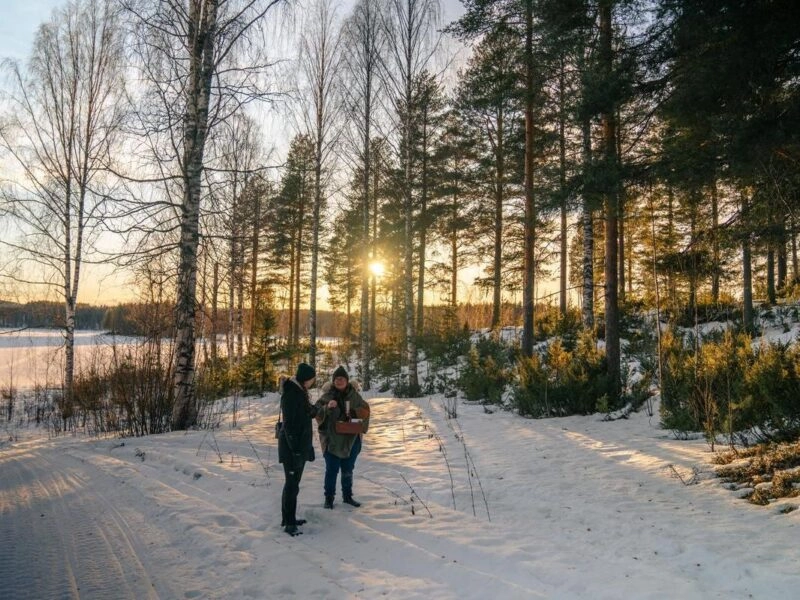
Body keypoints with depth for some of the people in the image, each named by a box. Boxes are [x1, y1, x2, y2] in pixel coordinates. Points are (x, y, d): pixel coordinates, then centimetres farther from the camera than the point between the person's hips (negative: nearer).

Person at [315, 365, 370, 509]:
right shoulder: (327, 395, -8)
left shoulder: (354, 395, 1)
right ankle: (329, 497, 15)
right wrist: (327, 407, -34)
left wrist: (354, 412, -20)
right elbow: (317, 413, -14)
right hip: (332, 440, -3)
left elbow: (365, 410, -1)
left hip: (351, 439, 3)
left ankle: (347, 496, 30)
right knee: (332, 470, 2)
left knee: (348, 470, 16)